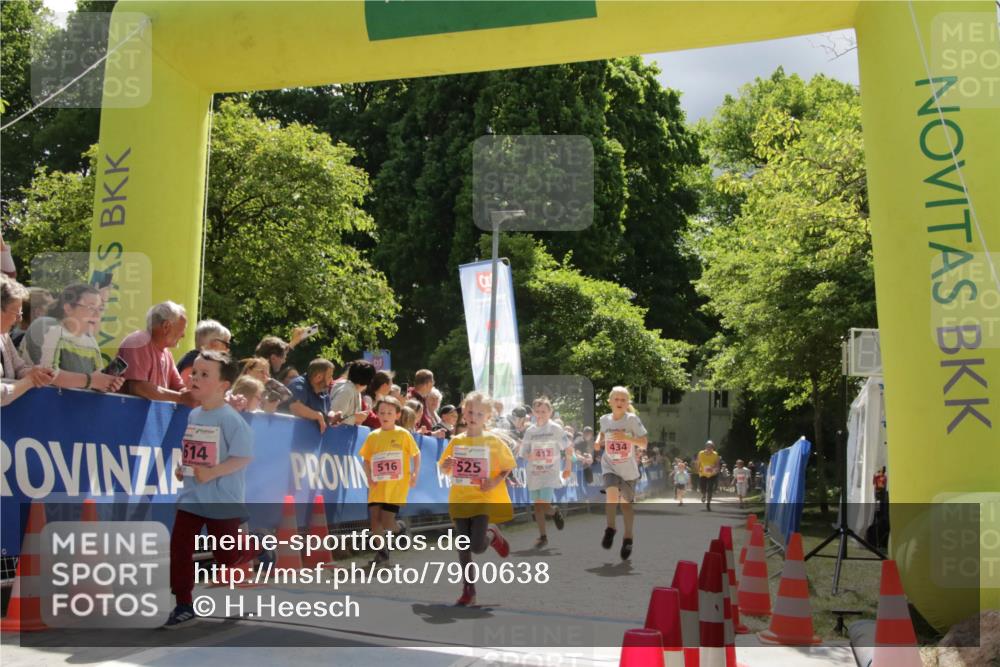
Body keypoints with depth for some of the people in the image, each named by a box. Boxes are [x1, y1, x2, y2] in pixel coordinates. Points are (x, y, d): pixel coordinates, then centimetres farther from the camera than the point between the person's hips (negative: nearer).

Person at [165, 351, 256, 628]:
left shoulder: (230, 418, -16)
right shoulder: (193, 415, 8)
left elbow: (243, 456, -19)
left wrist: (212, 472, -24)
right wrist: (181, 468, 3)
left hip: (222, 500, -7)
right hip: (191, 497, 7)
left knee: (227, 556, 4)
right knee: (179, 548, 2)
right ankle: (184, 606, 14)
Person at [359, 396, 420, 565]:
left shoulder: (403, 434, -3)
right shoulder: (373, 436, 4)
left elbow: (416, 454, 5)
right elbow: (366, 459, 13)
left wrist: (415, 475, -5)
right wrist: (369, 478, -1)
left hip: (396, 486, -3)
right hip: (377, 487, 3)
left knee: (386, 521, -8)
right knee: (375, 520, 0)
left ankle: (400, 528, 25)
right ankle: (381, 551, 17)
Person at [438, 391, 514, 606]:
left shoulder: (493, 441, -5)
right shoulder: (456, 441, 5)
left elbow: (508, 467, 1)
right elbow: (444, 469, 14)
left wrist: (496, 482, -15)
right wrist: (445, 465, -10)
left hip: (483, 500, -3)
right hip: (460, 500, 3)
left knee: (477, 546, -13)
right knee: (463, 547, 5)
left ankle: (493, 534, 22)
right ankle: (468, 590, 17)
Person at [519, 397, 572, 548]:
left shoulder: (555, 429, -6)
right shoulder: (530, 431, 2)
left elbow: (568, 448, 4)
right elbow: (522, 453, 4)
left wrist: (568, 466, 8)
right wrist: (529, 456, -18)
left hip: (550, 474, -4)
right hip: (534, 473, 4)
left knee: (544, 506, -15)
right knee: (537, 506, 7)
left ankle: (554, 511, 19)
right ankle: (542, 536, 21)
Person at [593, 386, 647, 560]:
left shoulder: (632, 420, -13)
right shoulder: (604, 419, -4)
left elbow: (644, 444, -13)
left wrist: (626, 437, -28)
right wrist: (598, 441, -2)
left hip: (628, 469, -1)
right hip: (610, 466, 1)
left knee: (626, 503, 11)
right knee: (612, 496, -23)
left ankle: (628, 538, 29)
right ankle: (610, 528, 1)